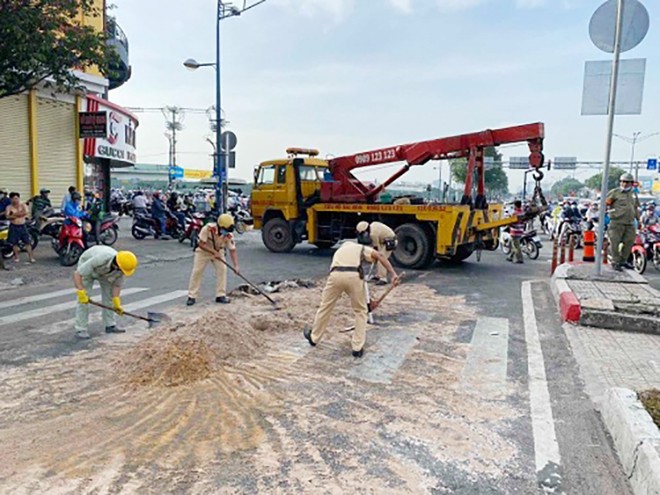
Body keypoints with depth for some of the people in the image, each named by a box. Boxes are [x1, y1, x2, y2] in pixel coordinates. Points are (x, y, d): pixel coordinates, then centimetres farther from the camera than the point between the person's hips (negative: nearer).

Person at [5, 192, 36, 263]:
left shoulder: (23, 205, 3)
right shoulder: (9, 207, 2)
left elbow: (25, 212, -17)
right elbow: (7, 217, -13)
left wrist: (14, 214, -13)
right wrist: (19, 213, -17)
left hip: (22, 226, 0)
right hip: (13, 227, 0)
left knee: (28, 242, -1)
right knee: (14, 243, 6)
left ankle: (31, 257, 3)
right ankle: (16, 257, 19)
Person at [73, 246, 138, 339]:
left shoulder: (121, 267, -29)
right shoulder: (100, 259, -46)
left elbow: (117, 285, -13)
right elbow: (77, 274, -37)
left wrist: (117, 303, -15)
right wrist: (81, 292, -40)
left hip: (105, 272, 5)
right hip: (86, 266, -5)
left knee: (109, 296, 3)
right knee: (83, 300, -12)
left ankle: (110, 325, 13)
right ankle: (81, 330, -6)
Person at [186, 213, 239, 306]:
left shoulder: (229, 235, -24)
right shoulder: (208, 228, -33)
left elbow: (232, 250, -21)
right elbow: (201, 244, -27)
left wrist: (236, 265, -31)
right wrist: (214, 252, -34)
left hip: (218, 252, 2)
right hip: (203, 250, -2)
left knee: (222, 269, -12)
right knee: (197, 271, -7)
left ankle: (220, 295, -2)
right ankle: (192, 296, 2)